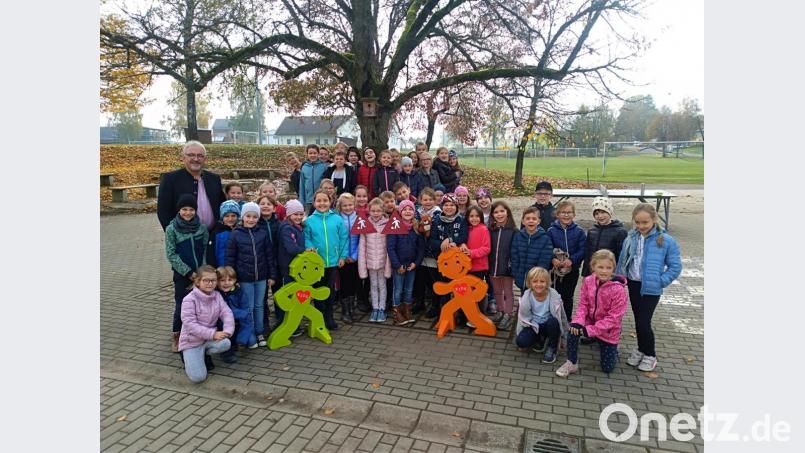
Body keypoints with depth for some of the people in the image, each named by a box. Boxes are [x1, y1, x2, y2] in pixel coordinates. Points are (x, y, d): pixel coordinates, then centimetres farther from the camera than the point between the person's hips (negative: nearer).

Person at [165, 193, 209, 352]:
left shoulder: (202, 227, 2)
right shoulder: (171, 229, -5)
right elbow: (171, 255, -7)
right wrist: (189, 272, -12)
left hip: (201, 274, 2)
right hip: (182, 275, -2)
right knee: (181, 306, 4)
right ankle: (176, 336, 23)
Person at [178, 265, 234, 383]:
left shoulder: (217, 295, -1)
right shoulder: (189, 300, -18)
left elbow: (227, 313, -8)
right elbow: (190, 325, -23)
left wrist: (227, 331, -27)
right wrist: (213, 334, -30)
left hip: (209, 338, 5)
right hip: (192, 341, -5)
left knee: (225, 343, -29)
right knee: (198, 377, -18)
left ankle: (204, 354, 5)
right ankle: (188, 357, 15)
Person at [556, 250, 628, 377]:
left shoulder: (618, 289, -26)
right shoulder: (588, 281, -12)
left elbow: (614, 317, -23)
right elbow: (583, 304, -6)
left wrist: (591, 330, -27)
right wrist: (578, 321, -25)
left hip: (608, 330, -3)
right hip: (590, 321, 3)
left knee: (607, 368, 4)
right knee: (573, 329, -30)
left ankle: (612, 349, 39)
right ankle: (572, 363, -10)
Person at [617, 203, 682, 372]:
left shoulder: (666, 241, -12)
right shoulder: (631, 238, -2)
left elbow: (675, 267, -6)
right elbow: (622, 261, 7)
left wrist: (660, 281, -12)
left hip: (651, 288, -4)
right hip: (633, 285, 4)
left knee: (643, 322, -4)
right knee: (638, 320, 16)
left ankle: (650, 355, 19)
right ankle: (641, 349, 35)